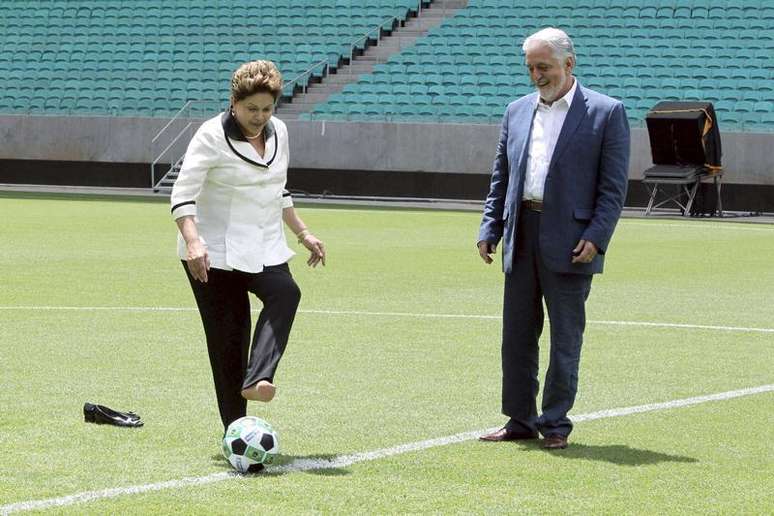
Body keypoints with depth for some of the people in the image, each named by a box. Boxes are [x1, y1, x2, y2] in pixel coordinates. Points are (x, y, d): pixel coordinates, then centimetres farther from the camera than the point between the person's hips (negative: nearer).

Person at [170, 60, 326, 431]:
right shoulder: (212, 136, -11)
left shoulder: (278, 132, 10)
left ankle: (256, 379, -37)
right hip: (214, 254, -5)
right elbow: (182, 197, -16)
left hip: (265, 248, 5)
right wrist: (193, 241, -31)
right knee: (228, 338, -5)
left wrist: (303, 234, 23)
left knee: (285, 293, -27)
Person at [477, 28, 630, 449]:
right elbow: (500, 178, 17)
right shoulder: (517, 112, 14)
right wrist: (490, 229, 6)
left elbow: (613, 186, -5)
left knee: (565, 336, 1)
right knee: (517, 333, 8)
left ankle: (555, 423, 9)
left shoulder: (606, 113, -2)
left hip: (568, 242, -5)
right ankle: (521, 420, 16)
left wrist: (596, 237, -15)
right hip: (521, 237, 5)